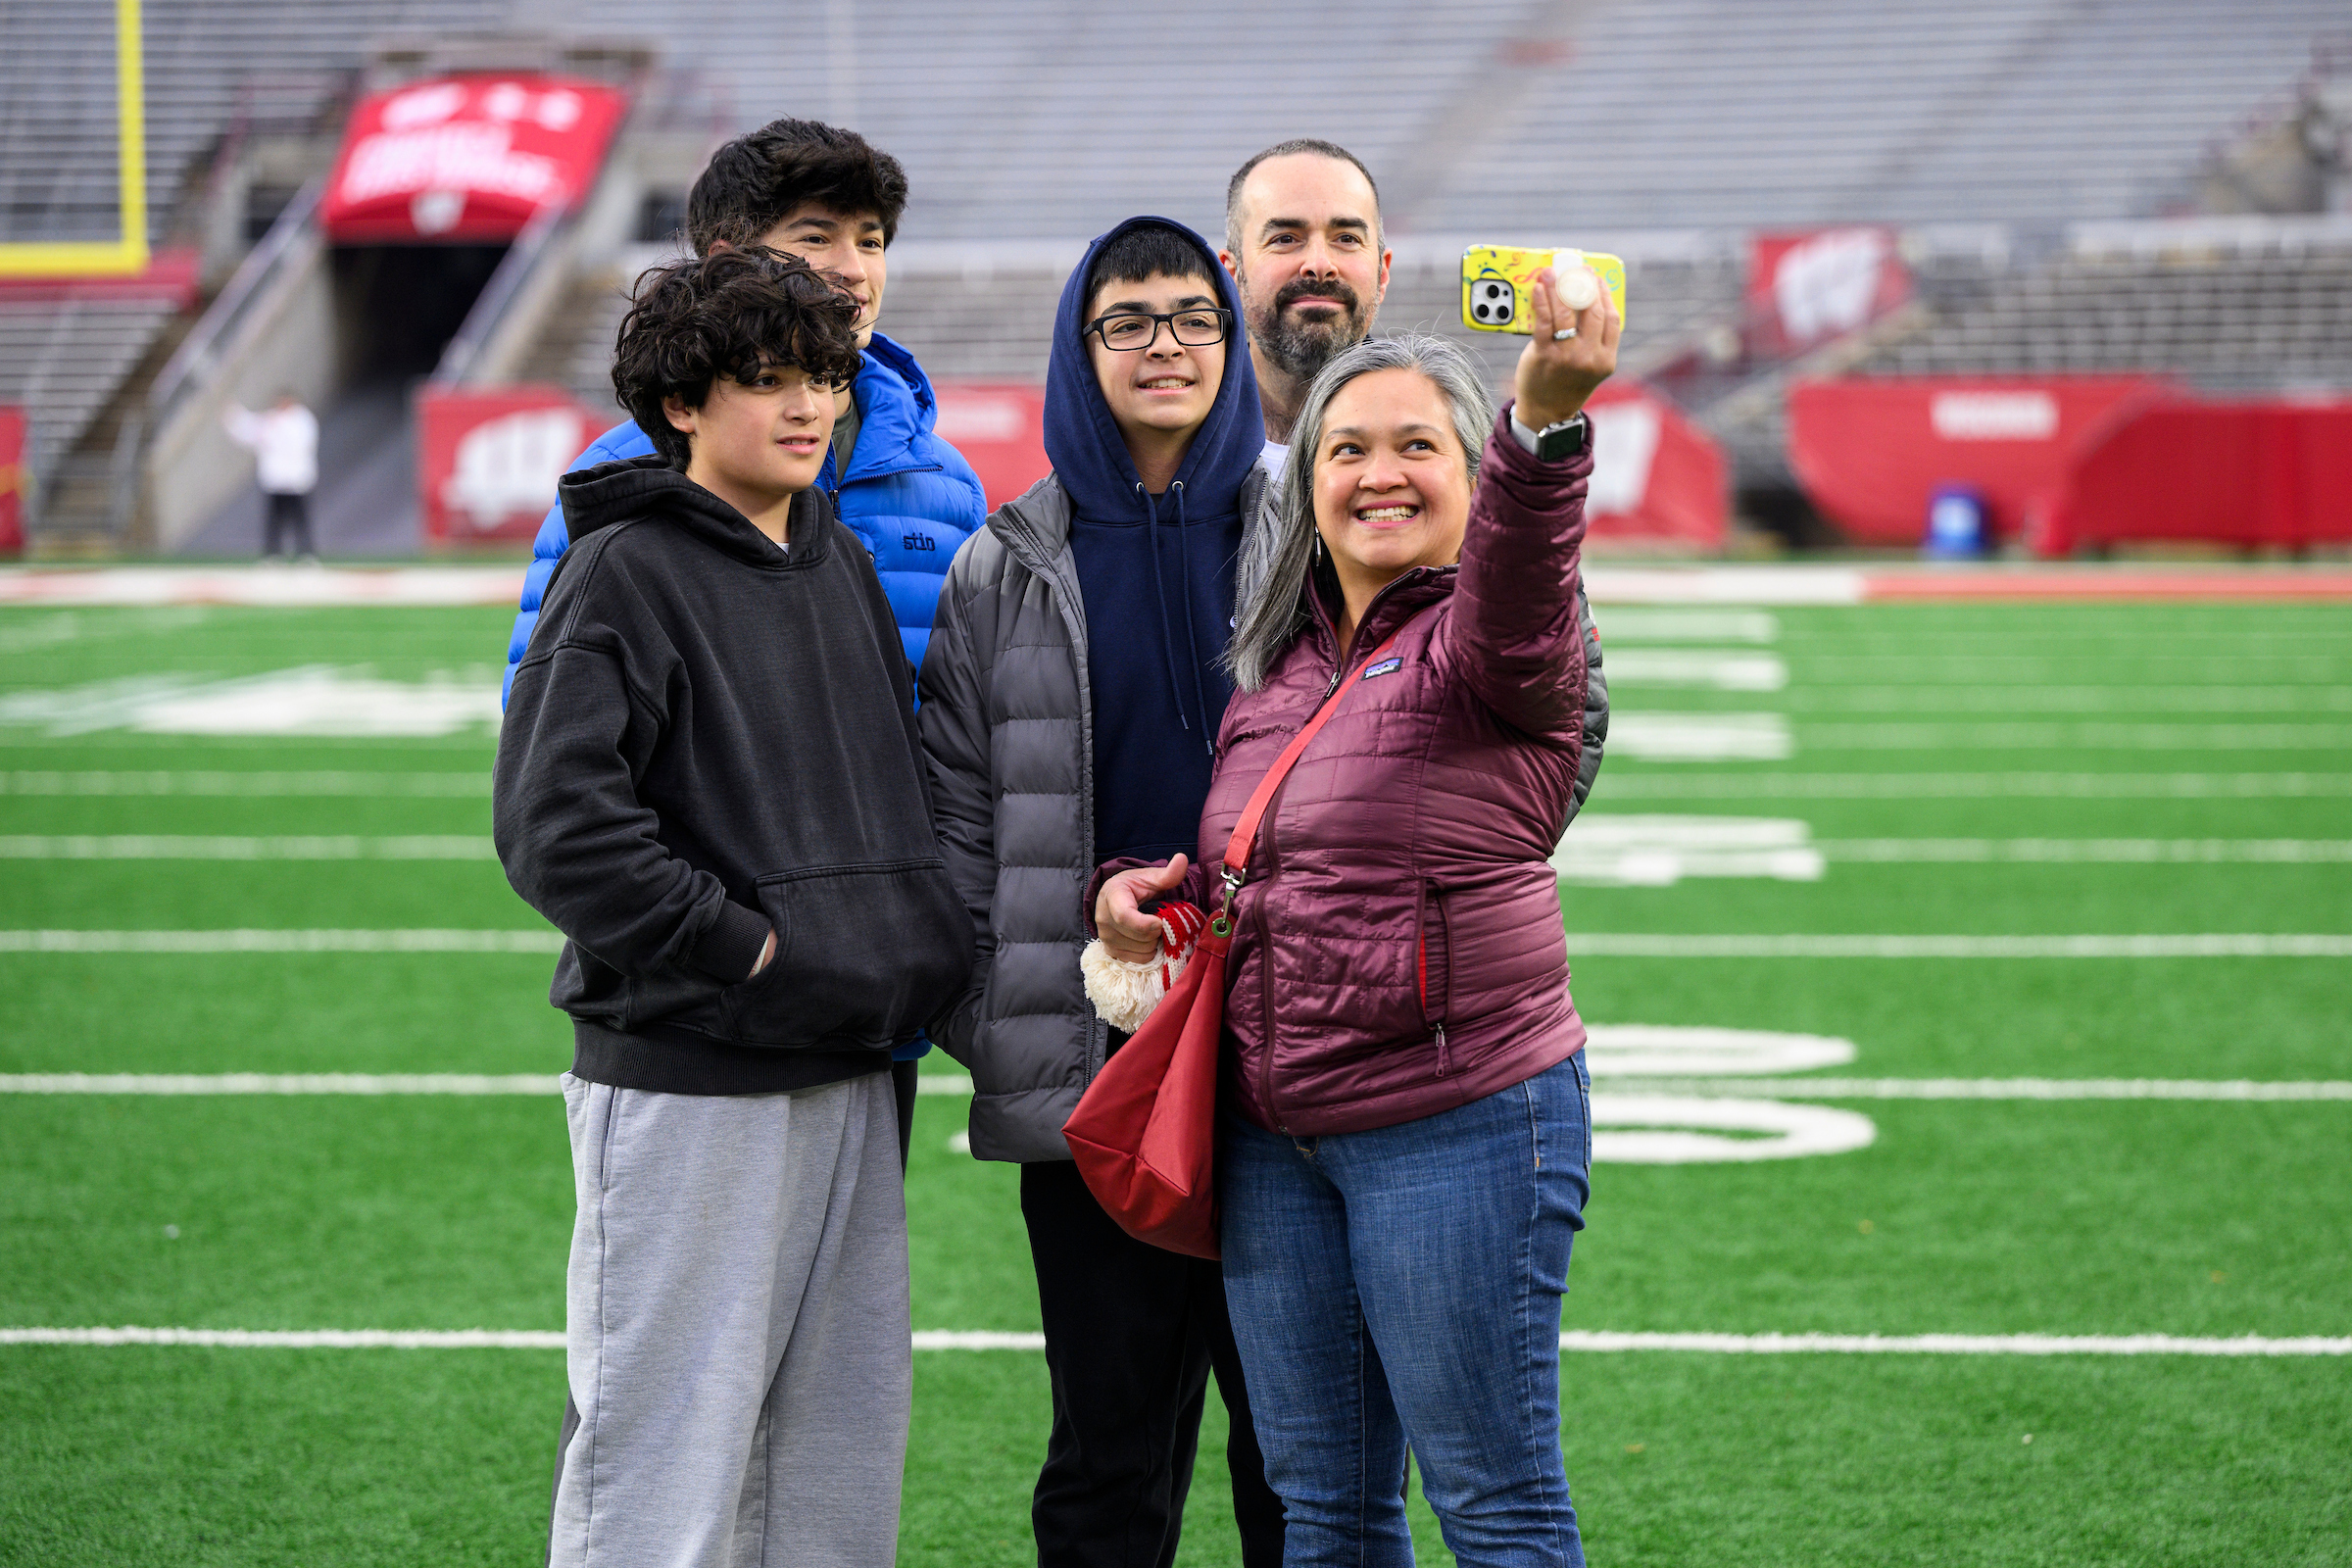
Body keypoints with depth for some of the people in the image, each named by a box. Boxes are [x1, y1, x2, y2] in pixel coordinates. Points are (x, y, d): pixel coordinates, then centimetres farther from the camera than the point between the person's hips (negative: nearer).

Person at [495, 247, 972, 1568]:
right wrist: (732, 948, -17)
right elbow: (553, 819, -17)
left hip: (852, 1074, 8)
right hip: (688, 1079, -8)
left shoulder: (842, 564, 15)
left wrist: (921, 951, 10)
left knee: (846, 1448, 11)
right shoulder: (626, 571, -8)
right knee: (669, 1449, -6)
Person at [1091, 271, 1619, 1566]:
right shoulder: (1277, 661, 14)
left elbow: (1516, 589, -34)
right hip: (1274, 1138, 7)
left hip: (1459, 1123, -7)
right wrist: (1135, 892, 7)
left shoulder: (1481, 640, -8)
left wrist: (1545, 418, -54)